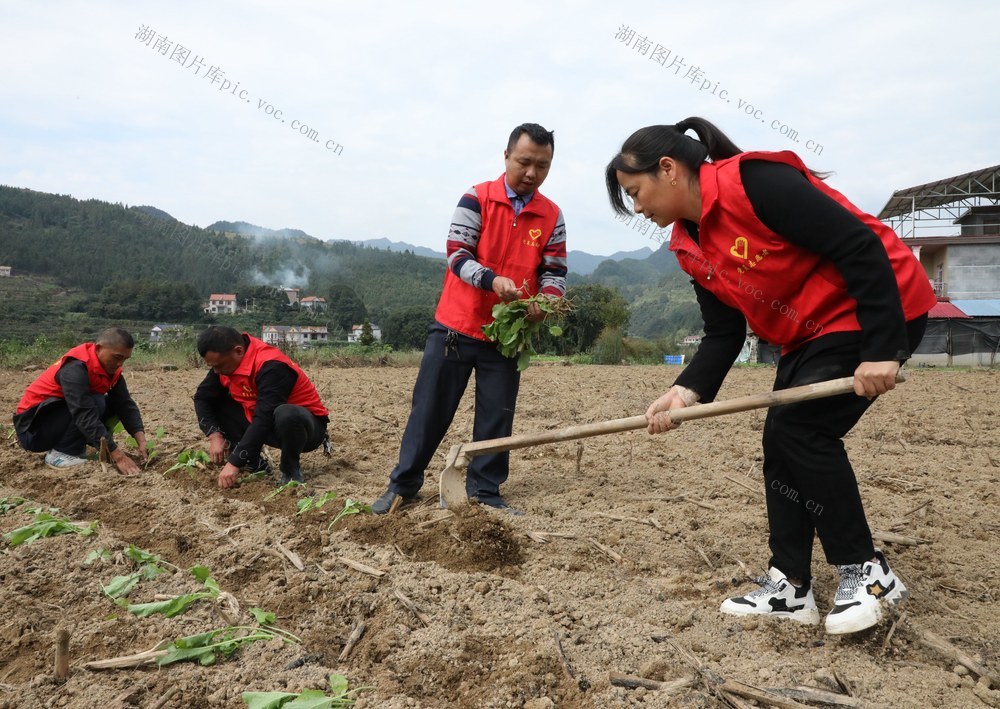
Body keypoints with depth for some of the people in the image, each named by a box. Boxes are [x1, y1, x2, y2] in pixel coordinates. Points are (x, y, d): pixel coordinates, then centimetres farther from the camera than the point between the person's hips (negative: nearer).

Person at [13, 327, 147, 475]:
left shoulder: (110, 368, -3)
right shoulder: (76, 367, -29)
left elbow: (126, 405, -8)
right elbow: (85, 416, -37)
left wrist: (141, 441, -24)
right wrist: (118, 456, -40)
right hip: (33, 428, -8)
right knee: (95, 403, -28)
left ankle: (74, 448, 2)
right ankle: (60, 454, -16)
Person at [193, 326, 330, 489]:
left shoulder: (271, 366, -30)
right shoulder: (227, 362, -6)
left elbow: (265, 419, -36)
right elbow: (202, 398, 0)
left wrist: (234, 463, -37)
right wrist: (214, 435, -16)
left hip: (306, 424, -7)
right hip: (269, 426, 7)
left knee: (286, 415, -41)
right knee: (216, 405, -7)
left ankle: (291, 470, -14)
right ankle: (255, 463, 1)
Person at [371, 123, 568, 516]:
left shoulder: (552, 216, 4)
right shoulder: (476, 199, -6)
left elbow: (554, 271, 3)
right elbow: (457, 254, -12)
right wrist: (492, 280, -31)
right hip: (456, 325, -2)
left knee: (497, 417, 7)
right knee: (430, 409, 4)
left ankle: (485, 491, 20)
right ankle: (403, 485, 16)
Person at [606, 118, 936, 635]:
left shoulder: (755, 181, -24)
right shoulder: (690, 248, 3)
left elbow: (860, 246, -26)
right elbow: (723, 334, 2)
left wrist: (880, 350, -28)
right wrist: (687, 391, -14)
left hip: (879, 309, -9)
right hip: (810, 331, 9)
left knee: (799, 427, -16)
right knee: (780, 440, 4)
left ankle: (866, 573, 1)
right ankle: (790, 586, 13)